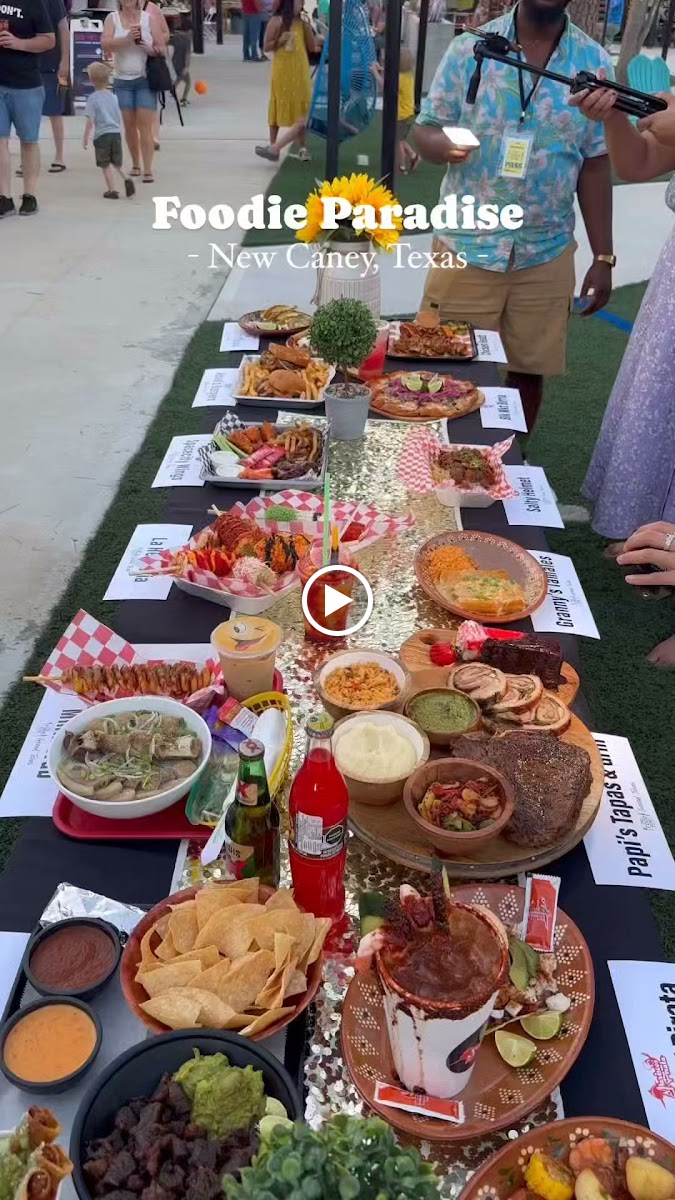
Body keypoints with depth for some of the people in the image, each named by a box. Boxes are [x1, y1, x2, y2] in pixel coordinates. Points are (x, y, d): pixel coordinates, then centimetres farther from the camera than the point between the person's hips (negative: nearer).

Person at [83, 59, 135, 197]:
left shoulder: (93, 98, -7)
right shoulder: (113, 96, 8)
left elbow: (90, 121, -11)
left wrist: (85, 137, -3)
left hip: (102, 135, -5)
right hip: (116, 133, 5)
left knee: (105, 165, 4)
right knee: (116, 163, 16)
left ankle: (113, 190, 1)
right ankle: (125, 179, -9)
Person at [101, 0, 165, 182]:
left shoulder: (149, 18, 2)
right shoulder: (112, 18, 4)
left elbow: (161, 48, 1)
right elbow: (105, 45, -10)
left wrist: (149, 48, -20)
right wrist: (126, 39, -24)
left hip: (146, 79, -2)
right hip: (123, 80, 2)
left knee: (145, 124, -11)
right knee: (129, 124, 6)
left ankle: (148, 170, -13)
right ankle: (135, 164, 21)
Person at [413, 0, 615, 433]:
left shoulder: (594, 62, 2)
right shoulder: (470, 48, -2)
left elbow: (595, 165, 5)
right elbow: (425, 130, 2)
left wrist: (603, 257, 2)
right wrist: (443, 145, -23)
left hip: (547, 255, 2)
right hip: (466, 247, -1)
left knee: (529, 371, 9)